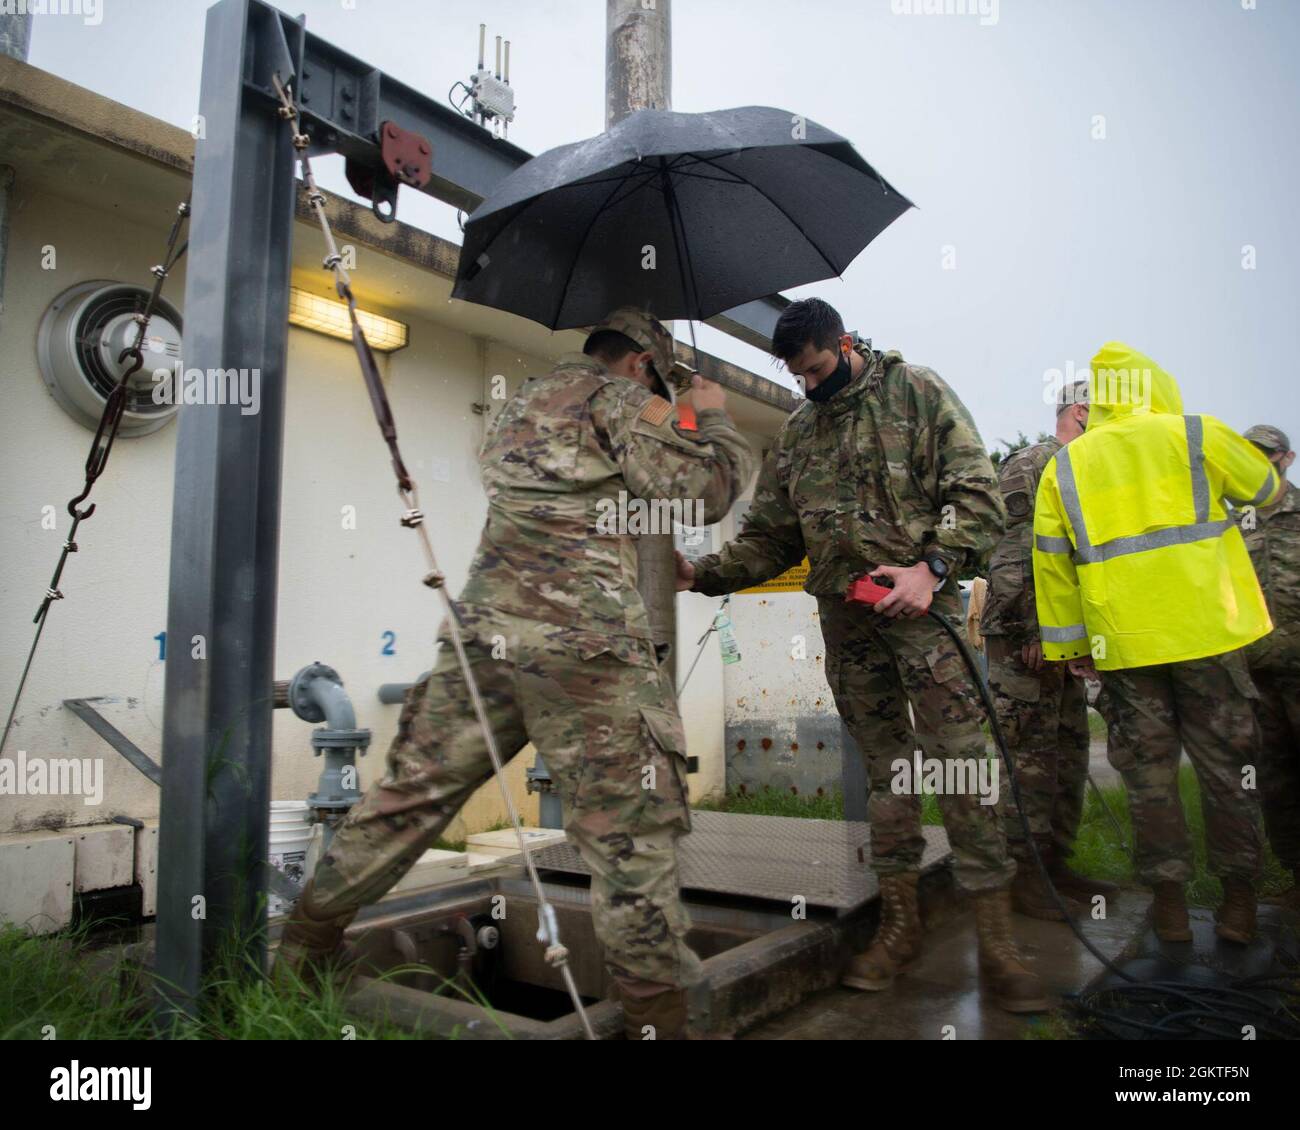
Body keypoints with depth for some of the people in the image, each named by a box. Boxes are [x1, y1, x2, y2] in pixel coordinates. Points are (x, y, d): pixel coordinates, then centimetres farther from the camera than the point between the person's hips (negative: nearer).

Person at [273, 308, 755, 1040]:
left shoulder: (523, 400, 23)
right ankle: (658, 1012, 7)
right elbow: (712, 490, -2)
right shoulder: (617, 400, 1)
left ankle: (305, 944, 28)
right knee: (631, 829, 0)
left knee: (414, 793, 16)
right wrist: (714, 416, 15)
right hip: (581, 642, -7)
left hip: (484, 626, 7)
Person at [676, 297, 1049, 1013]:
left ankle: (996, 939, 2)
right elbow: (769, 537, 16)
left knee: (958, 759, -8)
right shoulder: (796, 432, 17)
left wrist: (930, 567, -17)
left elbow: (976, 492, -4)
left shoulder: (917, 392, 4)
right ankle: (899, 921, 18)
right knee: (884, 766, 8)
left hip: (919, 602, -4)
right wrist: (704, 574, 3)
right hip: (844, 617, 4)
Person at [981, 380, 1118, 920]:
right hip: (1025, 638, -10)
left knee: (1069, 754, 12)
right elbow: (1014, 558, -16)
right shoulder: (1028, 465, -6)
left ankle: (1055, 863, 23)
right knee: (1033, 757, -6)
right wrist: (1034, 634, -20)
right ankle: (1025, 877, 2)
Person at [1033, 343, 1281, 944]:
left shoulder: (1063, 466, 6)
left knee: (1149, 773, 11)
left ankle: (1170, 902, 18)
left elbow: (1052, 563, 5)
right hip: (1207, 632, 0)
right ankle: (1238, 902, 22)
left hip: (1122, 643, 1)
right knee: (1225, 766, 12)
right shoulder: (1199, 436, 2)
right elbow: (1266, 489, 18)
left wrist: (1067, 643, 12)